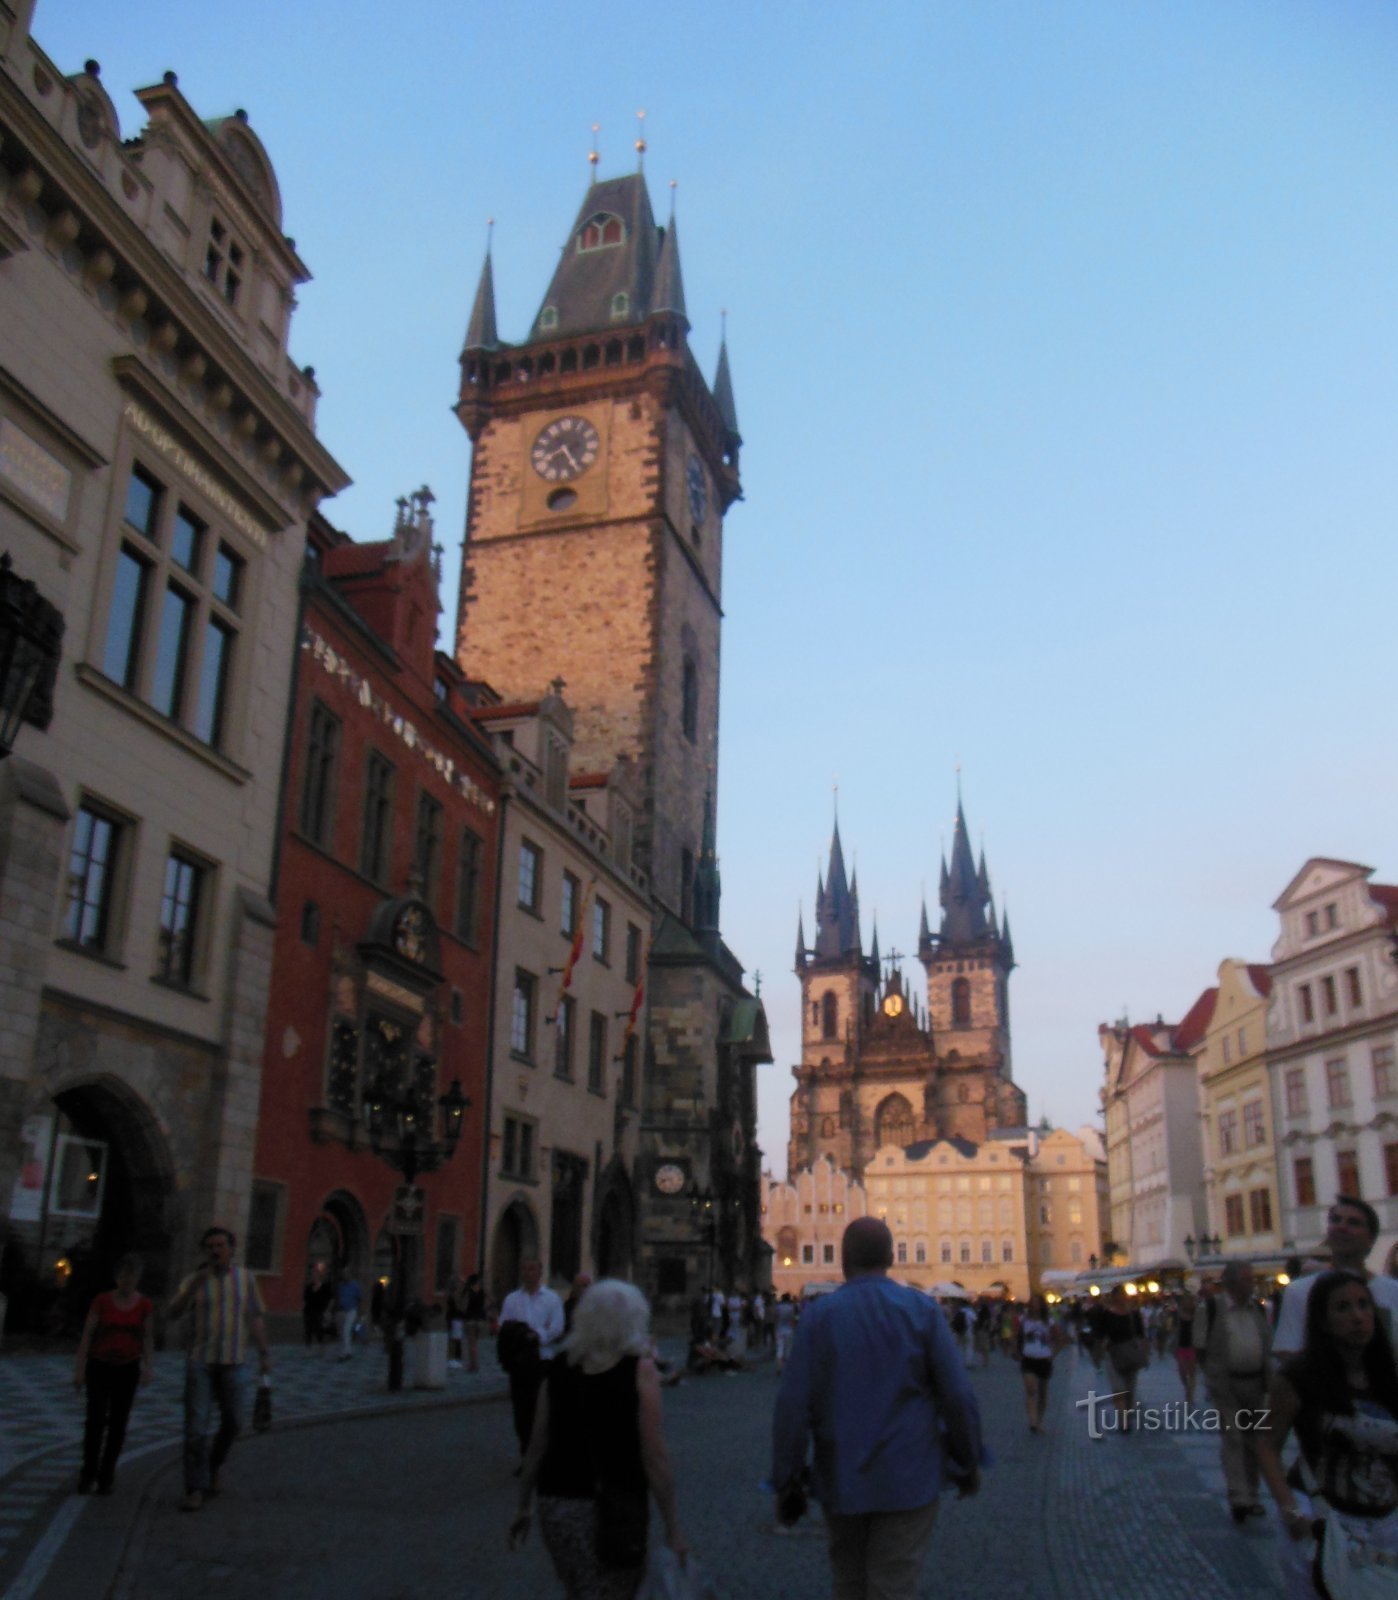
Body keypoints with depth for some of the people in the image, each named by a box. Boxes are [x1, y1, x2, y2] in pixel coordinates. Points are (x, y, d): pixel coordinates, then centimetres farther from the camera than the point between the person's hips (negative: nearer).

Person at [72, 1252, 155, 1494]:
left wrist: (148, 1370, -17)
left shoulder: (145, 1306, -4)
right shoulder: (101, 1301, -7)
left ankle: (107, 1473, 15)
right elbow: (86, 1336, -7)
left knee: (118, 1423, 0)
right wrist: (78, 1370, -12)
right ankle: (89, 1473, 10)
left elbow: (148, 1341, -4)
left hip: (128, 1369, 1)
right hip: (100, 1366, -1)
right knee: (95, 1420, -8)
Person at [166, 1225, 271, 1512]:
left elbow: (255, 1319, 5)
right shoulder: (193, 1280, -1)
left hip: (233, 1362, 1)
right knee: (196, 1424, -8)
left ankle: (214, 1466, 35)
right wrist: (193, 1286, -31)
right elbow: (173, 1313, -16)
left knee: (232, 1423, 7)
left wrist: (265, 1354, -2)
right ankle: (195, 1490, -1)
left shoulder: (245, 1278, 3)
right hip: (199, 1361, -1)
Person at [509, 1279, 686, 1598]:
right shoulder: (640, 1370, -9)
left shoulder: (560, 1366, 3)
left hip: (556, 1506, 5)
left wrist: (524, 1505, 17)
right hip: (613, 1512, -5)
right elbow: (653, 1458, -11)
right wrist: (673, 1528, -5)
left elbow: (537, 1445, 6)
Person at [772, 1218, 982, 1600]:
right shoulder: (922, 1311, -6)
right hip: (908, 1481, -1)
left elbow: (793, 1406, -8)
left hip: (842, 1482, 1)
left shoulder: (819, 1315, -5)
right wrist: (968, 1464, 8)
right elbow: (958, 1398, -6)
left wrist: (786, 1482, 0)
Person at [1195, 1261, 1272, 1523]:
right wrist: (1216, 1376, -7)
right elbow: (1201, 1348, -4)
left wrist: (1267, 1377, 4)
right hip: (1226, 1385, -5)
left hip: (1256, 1383, 5)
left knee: (1253, 1440, 12)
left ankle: (1251, 1496, 24)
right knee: (1232, 1438, -10)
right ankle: (1238, 1498, -12)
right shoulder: (1210, 1309, -7)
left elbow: (1268, 1344, 14)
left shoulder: (1259, 1309, 7)